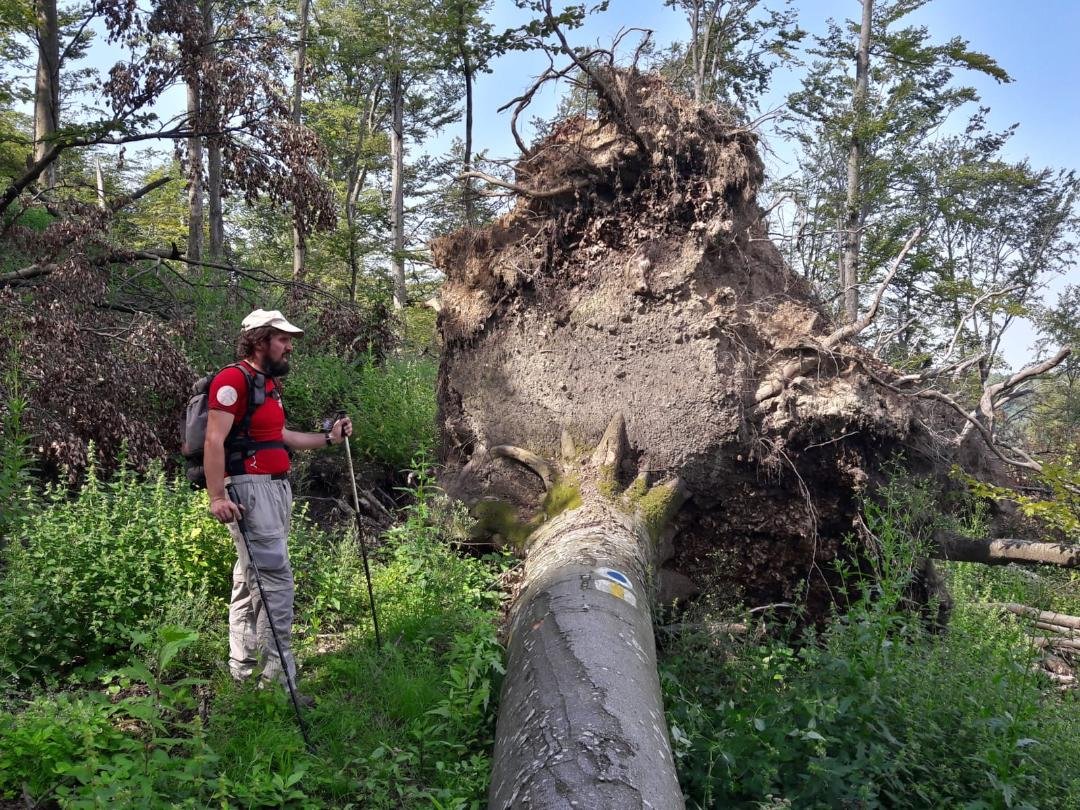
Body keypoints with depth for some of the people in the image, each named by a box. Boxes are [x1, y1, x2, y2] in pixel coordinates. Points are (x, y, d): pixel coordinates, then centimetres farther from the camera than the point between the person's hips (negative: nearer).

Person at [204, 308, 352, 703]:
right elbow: (214, 441, -18)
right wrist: (217, 496, -25)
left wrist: (328, 438, 20)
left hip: (276, 487, 10)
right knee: (276, 577, -12)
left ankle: (243, 671, 24)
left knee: (250, 580, 14)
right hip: (249, 488, -10)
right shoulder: (233, 380, -11)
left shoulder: (269, 383, 19)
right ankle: (277, 676, -7)